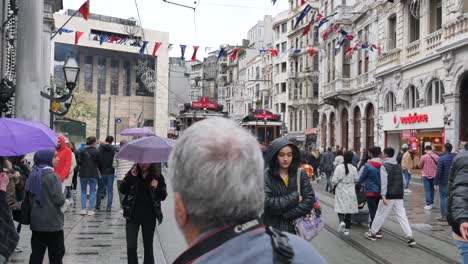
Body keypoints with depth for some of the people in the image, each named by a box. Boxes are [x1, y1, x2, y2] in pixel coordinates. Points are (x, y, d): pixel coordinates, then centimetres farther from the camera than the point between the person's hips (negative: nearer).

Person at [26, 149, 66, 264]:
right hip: (53, 222, -6)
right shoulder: (52, 176, -16)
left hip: (36, 221, 6)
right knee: (56, 254, 6)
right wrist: (62, 197, 2)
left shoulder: (33, 175, 6)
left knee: (36, 254, 10)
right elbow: (59, 200, -18)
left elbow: (28, 197, 11)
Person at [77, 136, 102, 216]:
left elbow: (79, 162, -6)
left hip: (83, 174, 1)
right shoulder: (97, 152, -4)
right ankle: (90, 210, 3)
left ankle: (83, 209, 5)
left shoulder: (83, 151, -3)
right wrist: (100, 171, 18)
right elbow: (99, 163, 2)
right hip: (93, 174, -1)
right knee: (92, 192, 6)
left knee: (83, 191, 10)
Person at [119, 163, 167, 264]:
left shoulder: (157, 176, -6)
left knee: (148, 246, 12)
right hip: (132, 215, 0)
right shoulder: (133, 173, -4)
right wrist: (131, 177, -20)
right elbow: (123, 190, -9)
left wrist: (156, 188, -21)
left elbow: (163, 196, -2)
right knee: (131, 247, -4)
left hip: (149, 216, 0)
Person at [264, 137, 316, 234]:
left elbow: (310, 200, -9)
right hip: (273, 230, -2)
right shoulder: (266, 176, -10)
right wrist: (294, 197, -16)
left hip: (296, 229, 2)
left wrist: (287, 215, -16)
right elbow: (266, 203, -20)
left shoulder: (301, 174, -2)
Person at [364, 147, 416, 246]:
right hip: (399, 196, 6)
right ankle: (410, 237, -6)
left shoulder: (384, 166, -9)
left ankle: (372, 233, 20)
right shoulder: (398, 166, 12)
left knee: (380, 214, 7)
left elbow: (384, 182, -16)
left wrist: (383, 195, -20)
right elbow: (402, 181, 16)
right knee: (402, 216, 3)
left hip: (389, 196, -6)